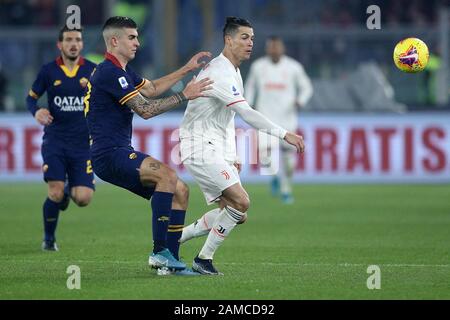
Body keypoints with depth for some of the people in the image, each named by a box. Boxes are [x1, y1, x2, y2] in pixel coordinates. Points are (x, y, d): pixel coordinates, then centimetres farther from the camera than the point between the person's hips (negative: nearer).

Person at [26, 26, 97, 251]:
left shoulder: (92, 70, 2)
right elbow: (31, 97, 11)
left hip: (83, 143, 1)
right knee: (55, 193, -13)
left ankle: (70, 191, 30)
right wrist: (36, 111, -11)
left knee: (83, 199, -9)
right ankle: (49, 239, 12)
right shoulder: (48, 71, 0)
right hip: (55, 141, -1)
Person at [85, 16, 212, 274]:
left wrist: (187, 69, 25)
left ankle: (170, 260, 2)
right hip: (109, 154, -11)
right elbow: (145, 109, -18)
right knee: (168, 175, -29)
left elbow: (152, 88, 31)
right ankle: (160, 251, -27)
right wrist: (184, 96, -14)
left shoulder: (121, 71, 19)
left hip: (119, 153, 11)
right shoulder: (110, 72, -14)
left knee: (180, 190, 5)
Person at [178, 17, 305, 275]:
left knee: (237, 213, 6)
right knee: (241, 202, -20)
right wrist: (285, 134, -34)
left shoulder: (233, 72, 15)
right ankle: (204, 259, -8)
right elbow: (247, 113, -29)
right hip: (201, 149, -10)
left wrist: (232, 156, 17)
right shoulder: (219, 73, -19)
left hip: (217, 151, 10)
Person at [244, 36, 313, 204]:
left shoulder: (294, 67, -2)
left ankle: (286, 189, 23)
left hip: (287, 118, 0)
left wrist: (300, 101, -12)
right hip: (265, 118, 0)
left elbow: (306, 88, 7)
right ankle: (276, 176, 17)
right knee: (265, 157, -16)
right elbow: (250, 86, 18)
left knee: (288, 157, 0)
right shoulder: (258, 66, 2)